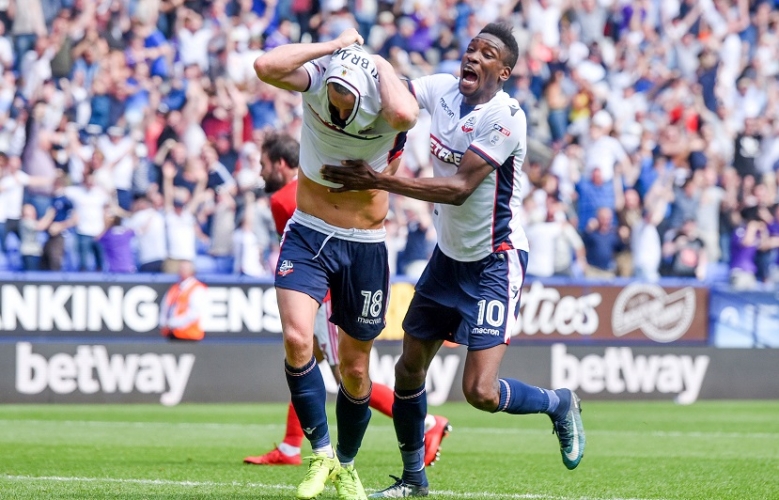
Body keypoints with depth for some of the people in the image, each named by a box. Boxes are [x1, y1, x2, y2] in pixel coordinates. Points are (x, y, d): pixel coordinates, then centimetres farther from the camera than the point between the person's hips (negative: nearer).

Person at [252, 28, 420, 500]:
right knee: (297, 340, -20)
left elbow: (404, 114, -45)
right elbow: (265, 66, -34)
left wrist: (380, 63, -28)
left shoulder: (389, 102, -19)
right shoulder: (317, 78, -14)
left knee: (355, 368, 9)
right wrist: (336, 46, -25)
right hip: (307, 236, 0)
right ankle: (321, 452, -4)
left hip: (365, 247, 0)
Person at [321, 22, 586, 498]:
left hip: (495, 261, -7)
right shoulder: (442, 90, -2)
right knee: (410, 369, 11)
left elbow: (459, 187, -27)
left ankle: (559, 404, 14)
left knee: (480, 392, -16)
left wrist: (379, 181, -31)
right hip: (449, 256, 7)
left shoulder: (506, 117, -22)